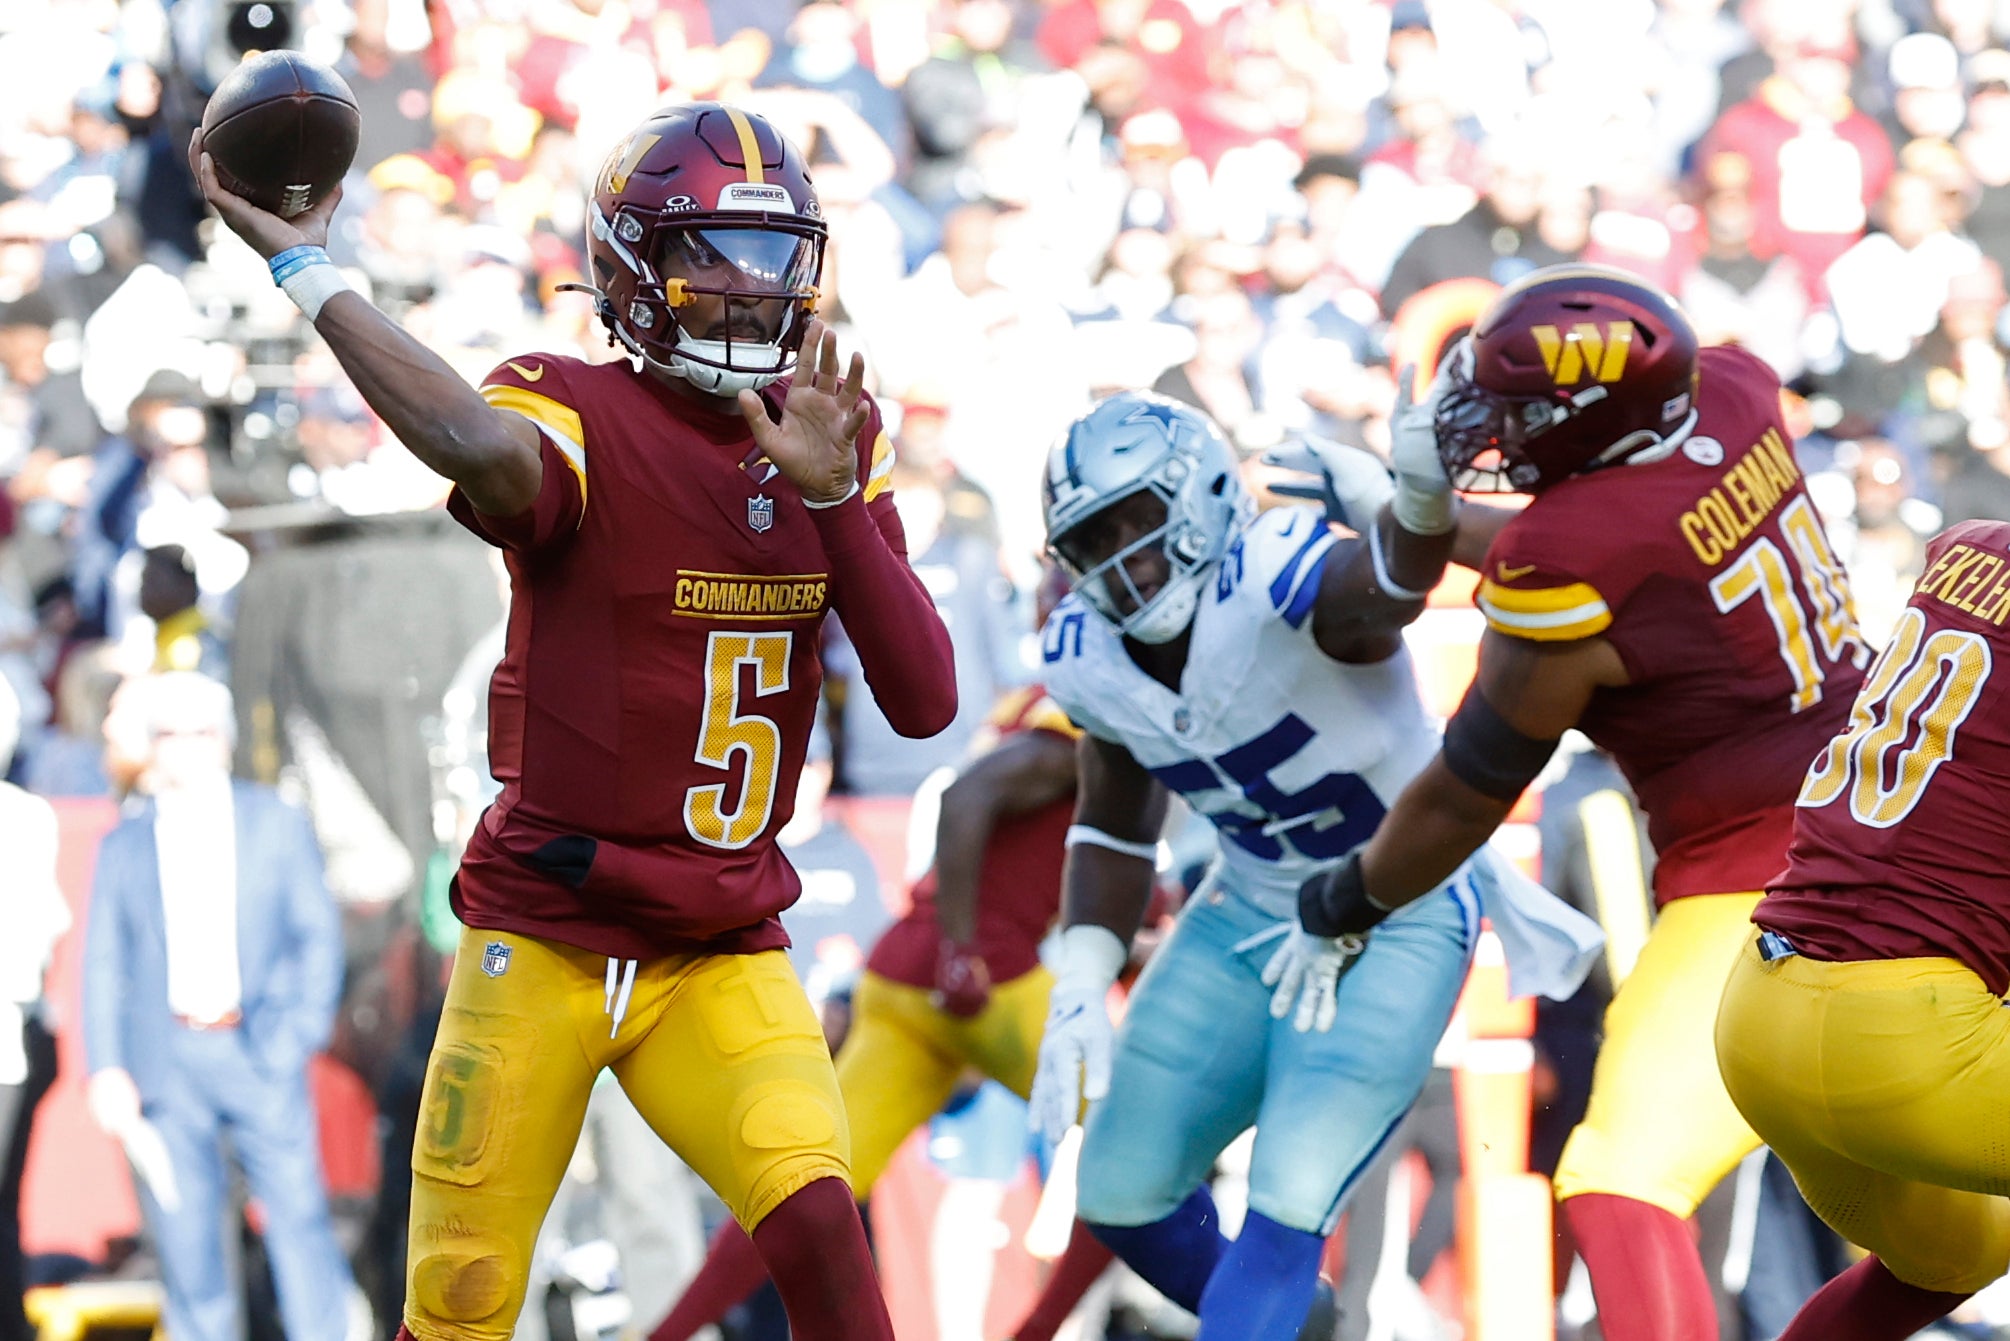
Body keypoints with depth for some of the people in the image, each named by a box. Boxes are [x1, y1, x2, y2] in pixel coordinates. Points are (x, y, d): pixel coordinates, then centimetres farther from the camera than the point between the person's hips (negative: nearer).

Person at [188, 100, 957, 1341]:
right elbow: (490, 454, -39)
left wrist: (832, 493, -15)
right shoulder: (579, 416, -11)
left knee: (818, 1228, -20)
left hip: (722, 957, 3)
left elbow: (926, 702, -4)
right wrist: (308, 270, -34)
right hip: (543, 944, -3)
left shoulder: (832, 439, 5)